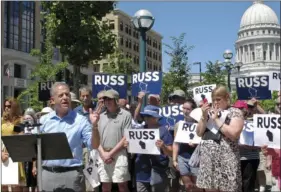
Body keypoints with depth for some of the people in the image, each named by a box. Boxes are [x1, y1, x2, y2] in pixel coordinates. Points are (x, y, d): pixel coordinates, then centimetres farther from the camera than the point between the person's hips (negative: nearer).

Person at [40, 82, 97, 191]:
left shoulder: (80, 120, -2)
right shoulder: (44, 120, 7)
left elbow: (93, 145, -8)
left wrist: (94, 126, -22)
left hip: (71, 174, -3)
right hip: (47, 173, 3)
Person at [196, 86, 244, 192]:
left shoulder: (235, 112, -1)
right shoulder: (210, 112, 15)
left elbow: (233, 134, -16)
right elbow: (199, 133, 10)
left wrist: (216, 119, -11)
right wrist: (204, 116, -3)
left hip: (226, 158, -5)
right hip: (208, 157, 5)